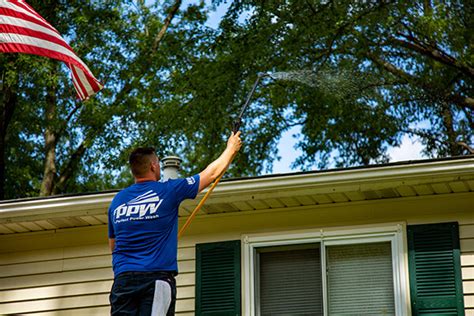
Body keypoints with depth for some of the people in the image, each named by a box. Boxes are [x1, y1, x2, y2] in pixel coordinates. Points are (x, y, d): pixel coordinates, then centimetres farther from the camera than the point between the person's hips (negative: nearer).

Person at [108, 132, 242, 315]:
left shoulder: (117, 200, 13)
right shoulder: (168, 191, 1)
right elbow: (213, 173, 12)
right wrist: (231, 148, 28)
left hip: (122, 279, 4)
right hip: (157, 278, -4)